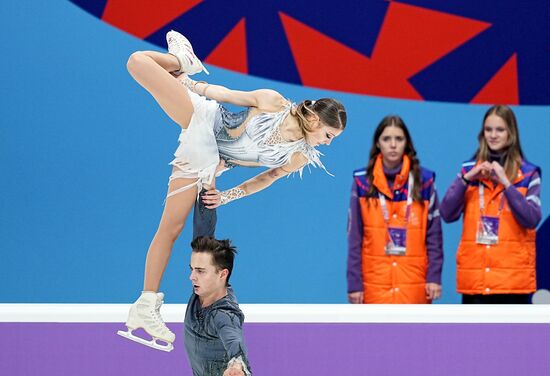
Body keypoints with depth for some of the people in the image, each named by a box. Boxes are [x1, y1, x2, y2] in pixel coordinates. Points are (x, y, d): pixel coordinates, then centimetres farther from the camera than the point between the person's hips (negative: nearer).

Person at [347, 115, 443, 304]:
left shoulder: (424, 180, 2)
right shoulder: (362, 182, 1)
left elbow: (434, 233, 4)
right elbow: (354, 238, 2)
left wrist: (434, 277, -3)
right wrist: (354, 283, -2)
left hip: (414, 283, 0)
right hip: (376, 283, 0)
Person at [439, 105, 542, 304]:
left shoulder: (528, 174, 3)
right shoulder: (469, 169, 9)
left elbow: (532, 219, -10)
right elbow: (447, 214, 0)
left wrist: (506, 183, -16)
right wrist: (466, 179, -12)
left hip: (513, 275, -2)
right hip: (474, 275, 2)